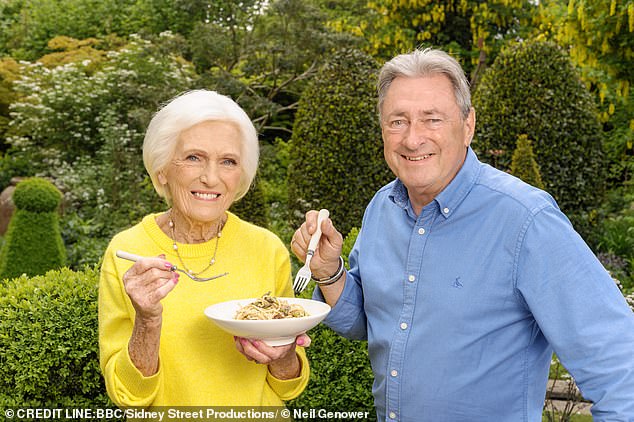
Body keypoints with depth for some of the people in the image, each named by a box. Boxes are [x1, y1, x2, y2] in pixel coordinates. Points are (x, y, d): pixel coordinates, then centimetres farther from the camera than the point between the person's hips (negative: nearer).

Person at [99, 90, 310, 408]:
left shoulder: (267, 250, -12)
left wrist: (283, 358, -22)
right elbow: (128, 396, -14)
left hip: (260, 412, 1)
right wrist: (147, 321, -28)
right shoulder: (125, 253, -15)